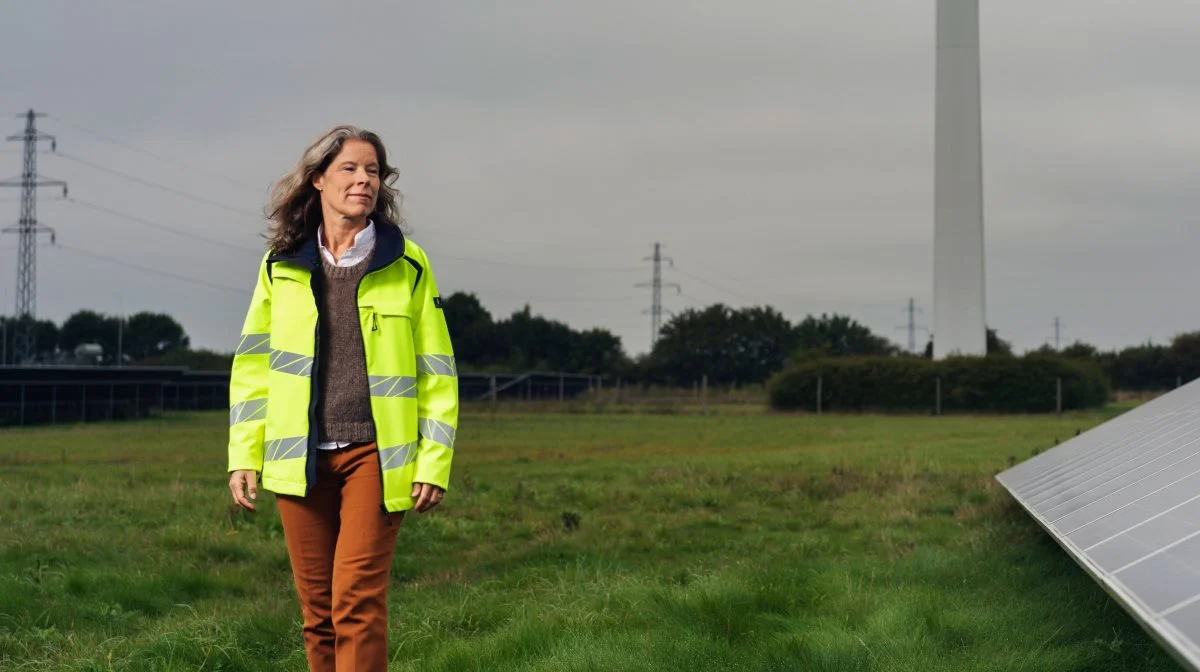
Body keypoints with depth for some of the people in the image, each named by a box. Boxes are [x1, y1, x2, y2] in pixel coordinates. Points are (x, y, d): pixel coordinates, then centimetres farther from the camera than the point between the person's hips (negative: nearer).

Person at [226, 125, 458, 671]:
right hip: (298, 457, 3)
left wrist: (434, 463, -2)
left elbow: (437, 372, 4)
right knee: (317, 607, 6)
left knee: (357, 600, -12)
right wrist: (243, 456, 5)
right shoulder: (281, 266, 8)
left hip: (374, 453, -2)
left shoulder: (407, 266, 3)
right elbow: (252, 365, 11)